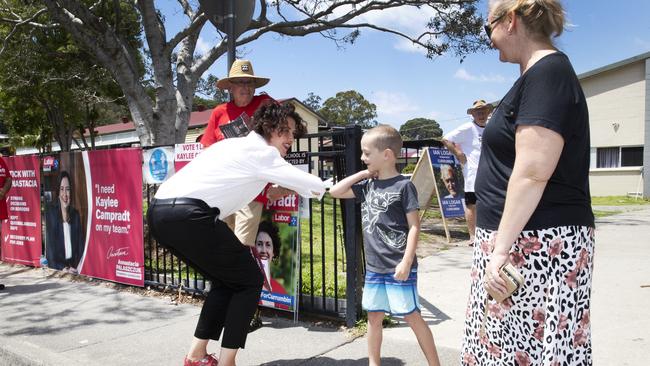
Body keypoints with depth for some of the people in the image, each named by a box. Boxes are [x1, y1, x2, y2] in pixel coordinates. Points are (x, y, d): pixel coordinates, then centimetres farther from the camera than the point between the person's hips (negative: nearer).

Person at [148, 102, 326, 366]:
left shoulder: (239, 145, 26)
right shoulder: (261, 152, 1)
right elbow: (313, 186, 0)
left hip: (159, 212, 9)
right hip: (187, 215, -9)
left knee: (226, 280, 21)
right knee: (249, 281, 6)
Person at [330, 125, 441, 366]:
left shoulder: (403, 186, -11)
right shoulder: (367, 185, 8)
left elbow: (414, 227, -12)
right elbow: (335, 192, 11)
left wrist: (406, 262, -18)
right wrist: (362, 174, 4)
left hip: (398, 267, -6)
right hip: (373, 266, 6)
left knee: (412, 316, 2)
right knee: (374, 316, 14)